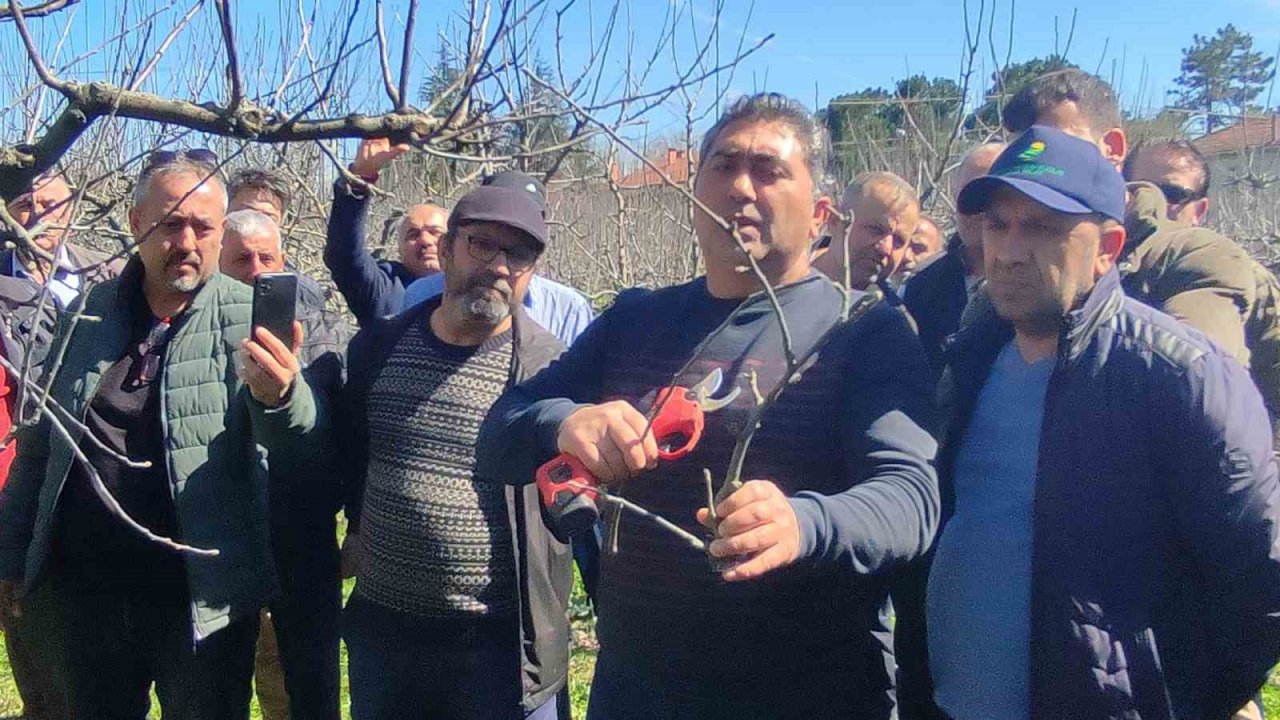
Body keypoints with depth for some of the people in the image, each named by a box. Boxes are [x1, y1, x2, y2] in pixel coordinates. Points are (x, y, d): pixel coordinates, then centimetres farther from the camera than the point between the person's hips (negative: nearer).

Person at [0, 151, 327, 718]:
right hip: (87, 592, 4)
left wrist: (280, 395, -42)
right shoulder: (84, 315, 2)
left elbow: (302, 446, -21)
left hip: (203, 600, -3)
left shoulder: (248, 320, -9)